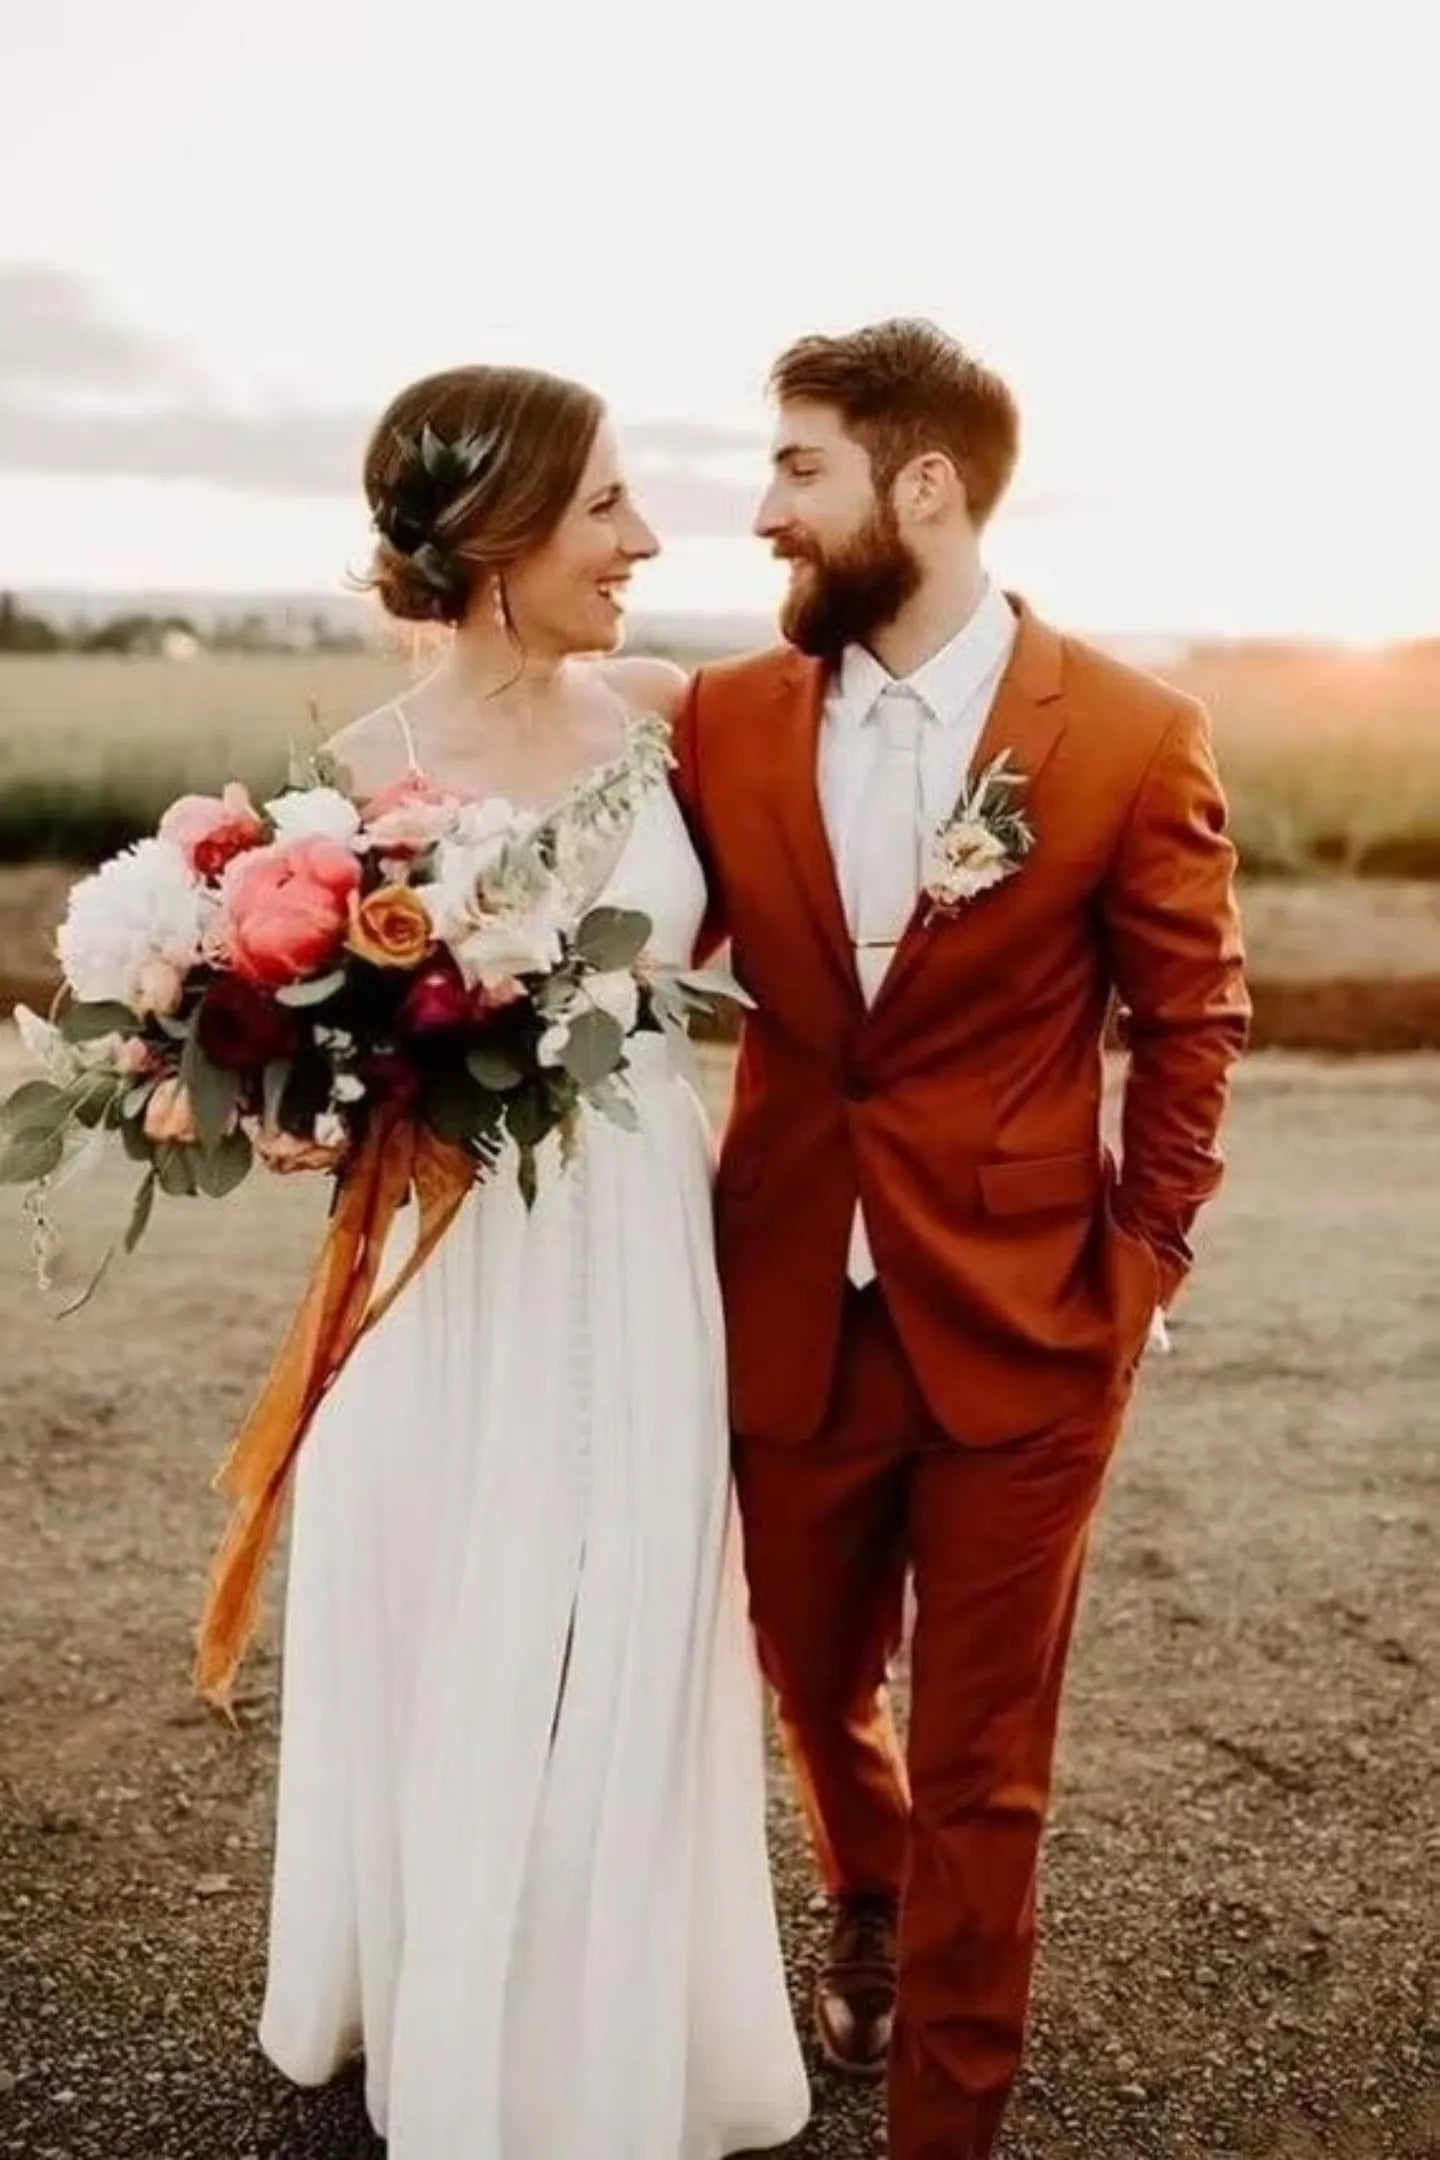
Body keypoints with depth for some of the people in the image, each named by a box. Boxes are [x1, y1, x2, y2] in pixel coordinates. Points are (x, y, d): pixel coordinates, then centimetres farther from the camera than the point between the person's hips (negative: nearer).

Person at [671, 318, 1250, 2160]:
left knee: (982, 1757, 9)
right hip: (792, 1313, 3)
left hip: (1018, 1324, -3)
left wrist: (1140, 1268, -2)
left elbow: (1191, 1025, 0)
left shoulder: (1132, 736, -8)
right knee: (815, 1679, 22)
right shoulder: (725, 719, 0)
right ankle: (866, 1910, 55)